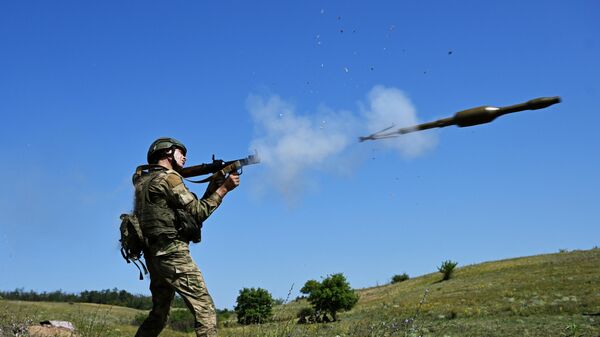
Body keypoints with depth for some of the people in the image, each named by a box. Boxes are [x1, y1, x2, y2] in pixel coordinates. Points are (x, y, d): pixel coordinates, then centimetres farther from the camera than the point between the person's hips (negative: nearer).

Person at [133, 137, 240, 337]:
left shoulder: (144, 180, 21)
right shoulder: (169, 177, -5)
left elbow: (190, 211, 19)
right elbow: (197, 212, -8)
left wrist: (212, 188, 13)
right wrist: (224, 188, -2)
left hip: (153, 256, 9)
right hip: (173, 253, -9)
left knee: (159, 315, 18)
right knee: (205, 310, -11)